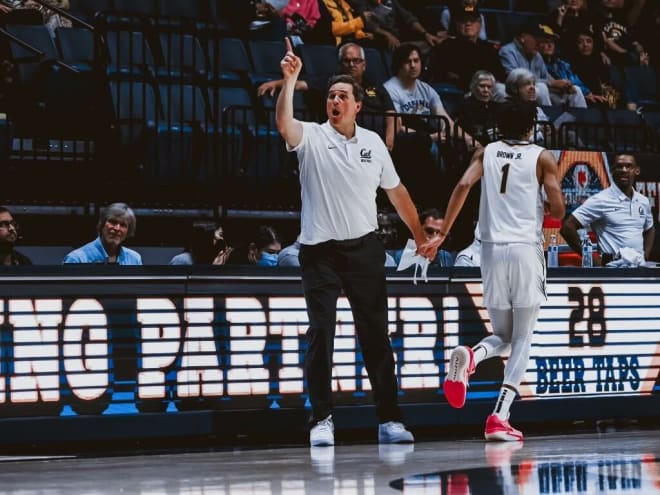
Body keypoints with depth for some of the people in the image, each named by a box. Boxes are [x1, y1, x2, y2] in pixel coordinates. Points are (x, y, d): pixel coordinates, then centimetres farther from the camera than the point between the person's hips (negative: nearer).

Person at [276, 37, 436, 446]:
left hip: (364, 247, 2)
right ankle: (322, 419, 1)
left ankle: (389, 419, 7)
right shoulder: (311, 137, -1)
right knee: (321, 334, -5)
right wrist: (290, 79, -31)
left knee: (376, 334, 3)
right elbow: (284, 124, -24)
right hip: (319, 249, -2)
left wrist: (420, 236, 16)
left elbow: (397, 192, 16)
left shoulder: (374, 143, 8)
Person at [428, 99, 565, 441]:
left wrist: (443, 234, -5)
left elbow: (464, 185, -7)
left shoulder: (486, 153, 10)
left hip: (492, 250, 3)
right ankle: (499, 417, -10)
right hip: (526, 249, -3)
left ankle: (470, 356, -20)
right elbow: (558, 210, -4)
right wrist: (553, 209, 20)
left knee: (503, 335, 16)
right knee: (522, 339, 4)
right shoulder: (542, 158, 2)